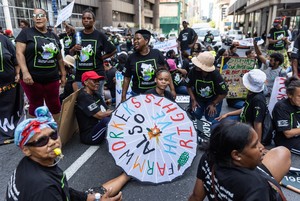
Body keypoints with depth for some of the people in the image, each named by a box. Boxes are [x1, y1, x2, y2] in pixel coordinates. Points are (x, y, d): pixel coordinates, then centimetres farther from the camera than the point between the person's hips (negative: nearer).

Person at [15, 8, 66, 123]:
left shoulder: (54, 36, 13)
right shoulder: (26, 33, 0)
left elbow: (59, 57, 17)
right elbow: (19, 53, -7)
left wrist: (63, 74, 13)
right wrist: (25, 72, -19)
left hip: (52, 79, 4)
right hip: (32, 79, -3)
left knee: (55, 105, 12)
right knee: (36, 106, 8)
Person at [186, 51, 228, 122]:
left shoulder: (216, 75, -28)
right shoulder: (194, 71, -24)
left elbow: (224, 93, -16)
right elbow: (189, 86, -8)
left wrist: (213, 104, -14)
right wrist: (193, 100, -14)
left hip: (213, 99, -1)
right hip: (198, 97, 1)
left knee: (211, 118, -14)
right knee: (195, 115, -19)